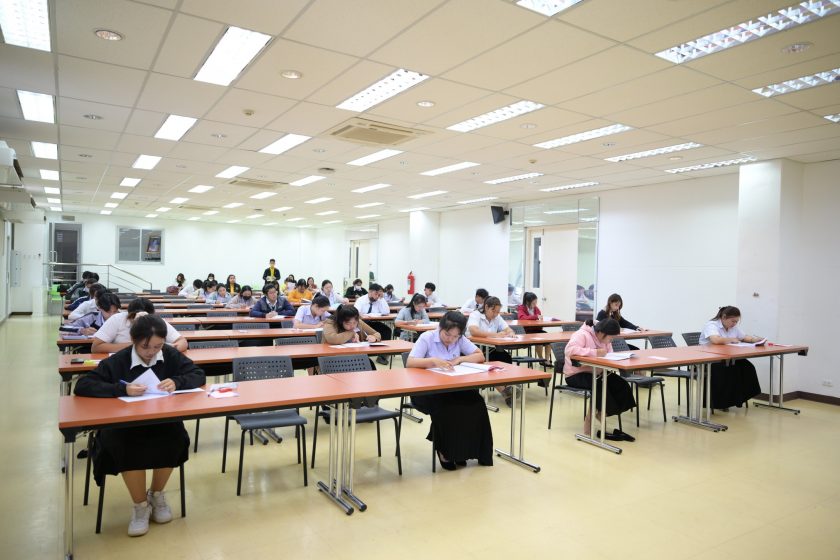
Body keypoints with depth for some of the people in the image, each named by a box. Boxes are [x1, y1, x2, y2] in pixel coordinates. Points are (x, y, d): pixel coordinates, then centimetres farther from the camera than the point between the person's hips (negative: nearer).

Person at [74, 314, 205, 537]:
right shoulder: (117, 361, -11)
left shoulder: (170, 355, -3)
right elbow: (82, 386, -17)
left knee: (174, 440, -29)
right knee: (128, 448, -33)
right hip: (123, 425, -1)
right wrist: (122, 389, -31)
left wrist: (177, 382, -24)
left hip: (162, 421, 2)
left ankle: (157, 494, 1)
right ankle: (140, 505, -6)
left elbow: (199, 375, -2)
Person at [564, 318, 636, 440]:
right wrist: (595, 352, -33)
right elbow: (570, 349, -35)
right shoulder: (582, 334, -19)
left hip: (594, 372, 8)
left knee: (621, 385, -13)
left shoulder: (604, 339, 7)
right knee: (600, 386, -33)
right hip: (575, 375, -8)